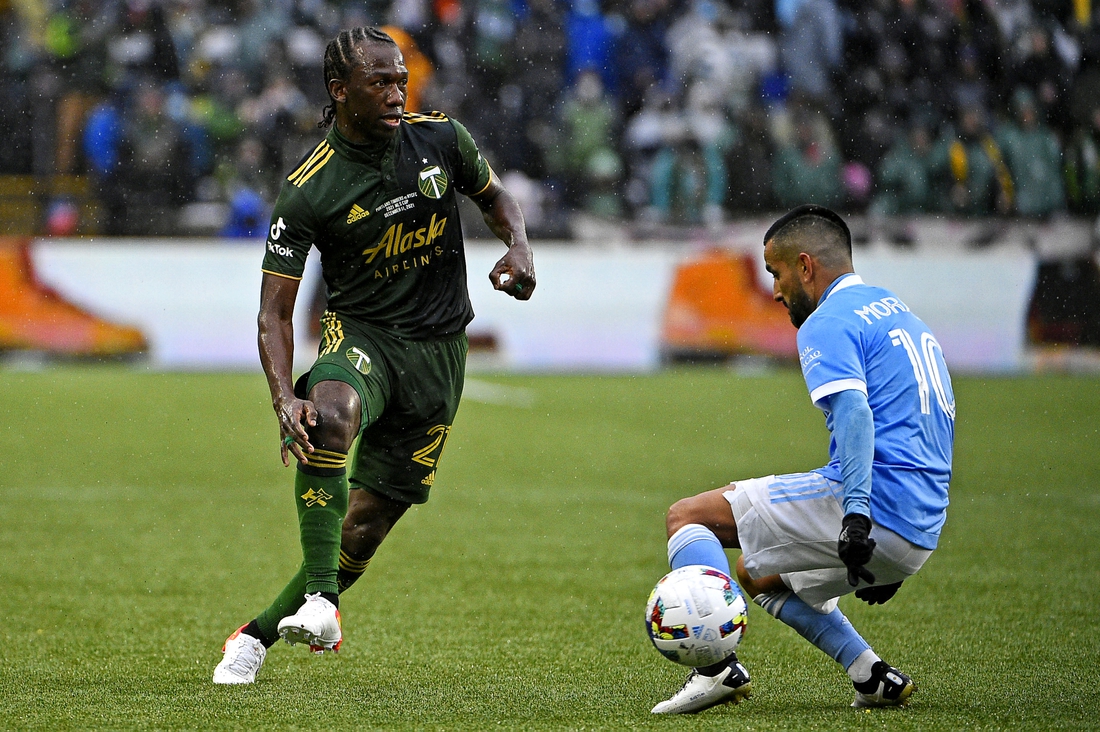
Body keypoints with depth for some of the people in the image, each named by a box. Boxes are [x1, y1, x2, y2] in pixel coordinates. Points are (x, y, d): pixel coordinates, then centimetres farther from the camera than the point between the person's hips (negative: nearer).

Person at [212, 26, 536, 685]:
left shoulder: (440, 137, -4)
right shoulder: (309, 191, -13)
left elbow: (494, 194, 17)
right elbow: (275, 310, -12)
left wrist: (520, 247, -5)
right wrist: (284, 397, -28)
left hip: (440, 347, 3)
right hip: (361, 333, -3)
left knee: (370, 518, 0)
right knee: (328, 417, -38)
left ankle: (260, 634, 15)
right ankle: (320, 600, -38)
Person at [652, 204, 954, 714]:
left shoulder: (829, 322, -5)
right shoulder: (900, 314, 25)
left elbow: (854, 413, -23)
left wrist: (856, 514, -33)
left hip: (873, 514, -9)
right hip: (919, 539, 9)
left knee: (687, 516, 1)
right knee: (758, 574, 29)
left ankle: (719, 667, -15)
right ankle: (873, 676, 13)